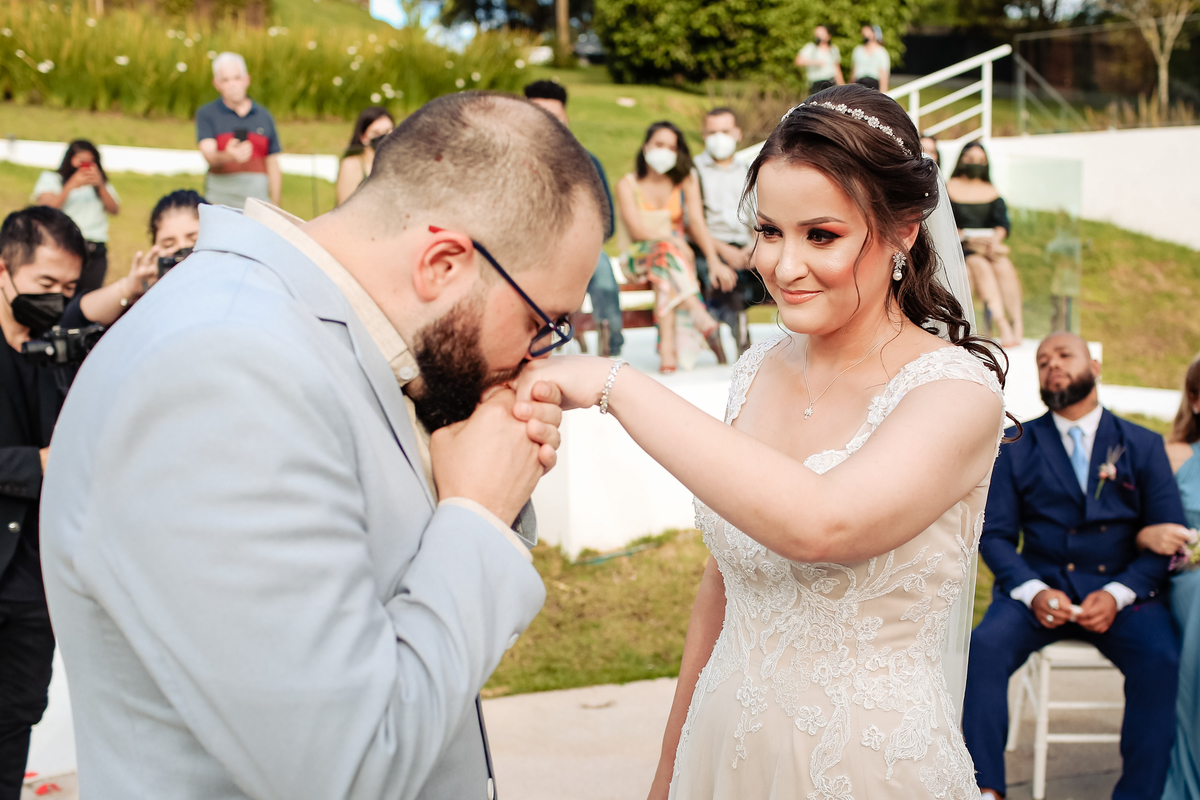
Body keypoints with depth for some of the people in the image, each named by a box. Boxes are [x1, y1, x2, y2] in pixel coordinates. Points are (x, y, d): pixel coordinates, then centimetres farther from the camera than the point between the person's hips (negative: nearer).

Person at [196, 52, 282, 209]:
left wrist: (275, 207, 9)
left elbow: (273, 165, 14)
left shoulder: (264, 116, 13)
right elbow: (208, 154, -10)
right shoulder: (206, 114, 5)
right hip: (220, 200, -2)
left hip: (258, 200, 2)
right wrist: (227, 156, -32)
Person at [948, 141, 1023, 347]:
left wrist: (995, 239, -15)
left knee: (1004, 266, -29)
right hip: (959, 248, -3)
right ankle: (1003, 325, -46)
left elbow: (1003, 224, 7)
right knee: (980, 266, -34)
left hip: (990, 245, 3)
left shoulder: (992, 192, 20)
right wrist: (967, 238, -17)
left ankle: (1018, 324, -40)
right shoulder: (948, 188, 8)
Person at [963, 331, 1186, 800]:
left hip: (1122, 591, 0)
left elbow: (1168, 537, 3)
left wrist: (1117, 594, -15)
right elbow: (995, 534, 4)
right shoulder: (1016, 447, 11)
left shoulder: (1143, 445, 10)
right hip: (1039, 587, 1)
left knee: (1161, 659, -30)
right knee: (985, 646, -28)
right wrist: (1033, 591, -16)